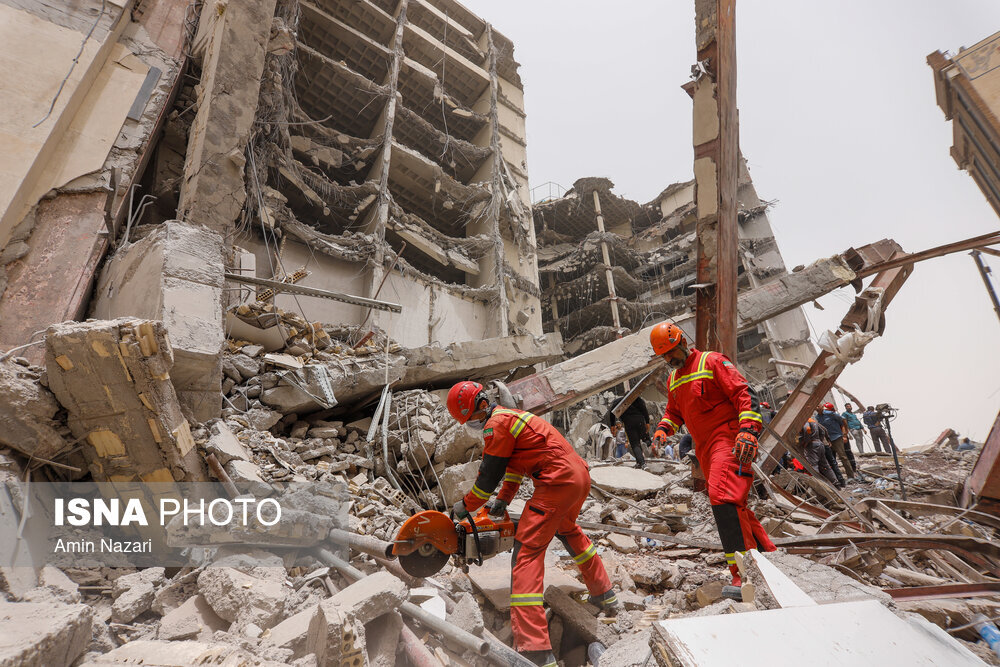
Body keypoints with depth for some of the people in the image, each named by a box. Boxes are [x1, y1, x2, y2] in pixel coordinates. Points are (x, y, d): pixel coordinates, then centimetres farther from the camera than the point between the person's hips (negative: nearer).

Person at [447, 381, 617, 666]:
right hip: (581, 475, 11)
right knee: (568, 530, 34)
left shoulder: (497, 423, -10)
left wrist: (466, 506, 8)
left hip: (557, 483, -11)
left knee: (527, 552, -8)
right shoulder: (510, 416, 20)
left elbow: (488, 474, -6)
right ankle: (604, 594, 46)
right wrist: (503, 499, 24)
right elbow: (514, 462, 26)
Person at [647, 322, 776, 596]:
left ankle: (745, 573, -18)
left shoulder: (712, 361, -5)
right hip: (705, 449, 8)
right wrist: (663, 428, 6)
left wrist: (748, 430, -23)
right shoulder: (673, 380, 18)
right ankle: (767, 553, 27)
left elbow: (742, 394, -11)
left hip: (728, 439, -8)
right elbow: (674, 412, 27)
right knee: (734, 505, 12)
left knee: (723, 497, -21)